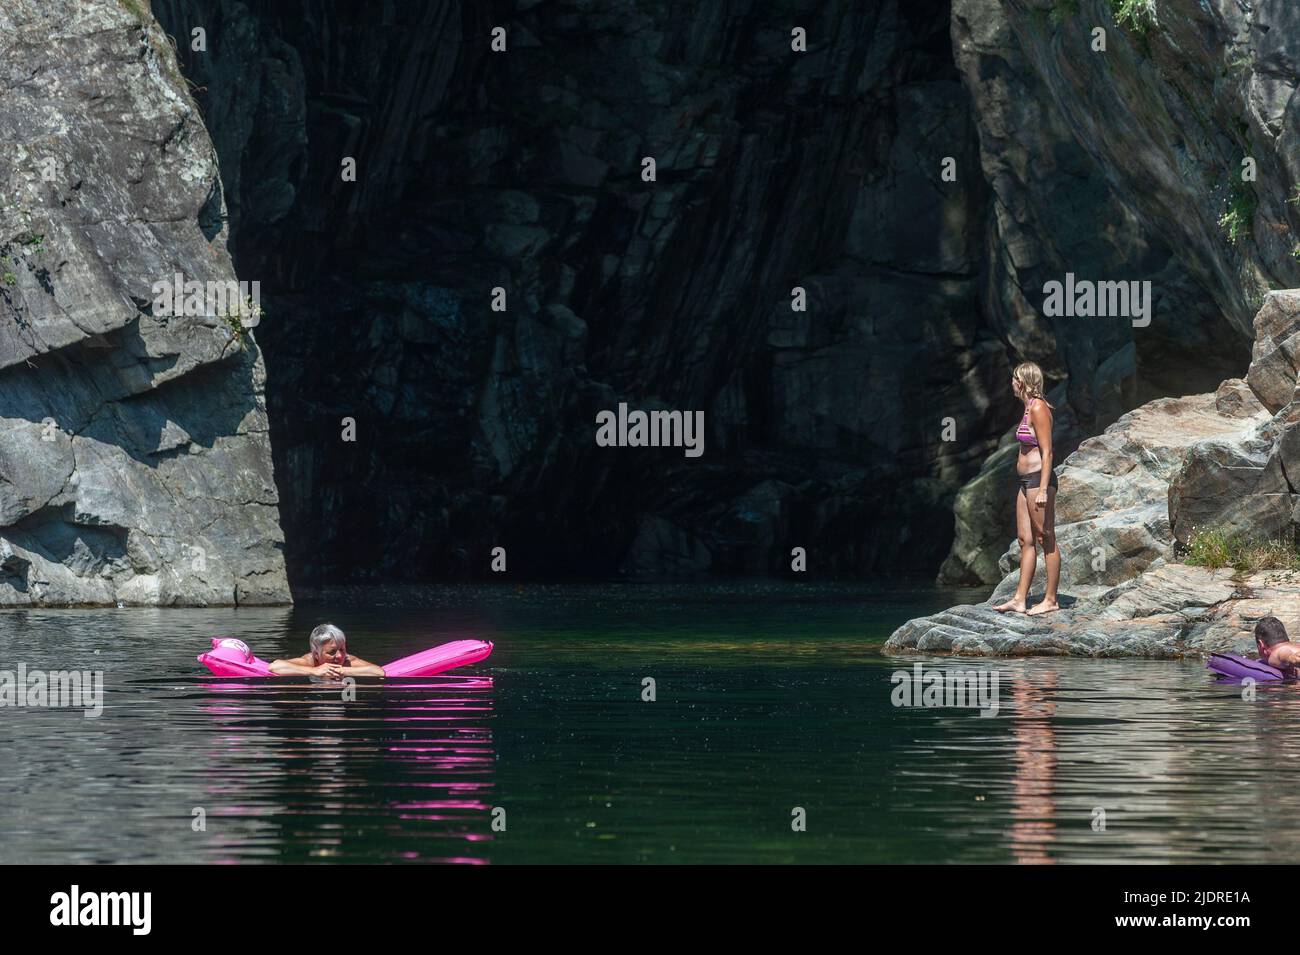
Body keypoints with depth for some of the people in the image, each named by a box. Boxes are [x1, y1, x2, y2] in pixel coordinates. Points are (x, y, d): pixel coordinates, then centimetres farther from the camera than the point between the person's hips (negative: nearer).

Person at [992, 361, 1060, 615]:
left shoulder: (1038, 408, -13)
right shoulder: (1029, 408, 16)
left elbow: (1047, 452, -17)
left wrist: (1043, 489, -21)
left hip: (1038, 479, -10)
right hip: (1025, 480, 10)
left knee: (1045, 539, -4)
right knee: (1025, 539, 9)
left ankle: (1050, 600, 0)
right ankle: (1019, 599, 10)